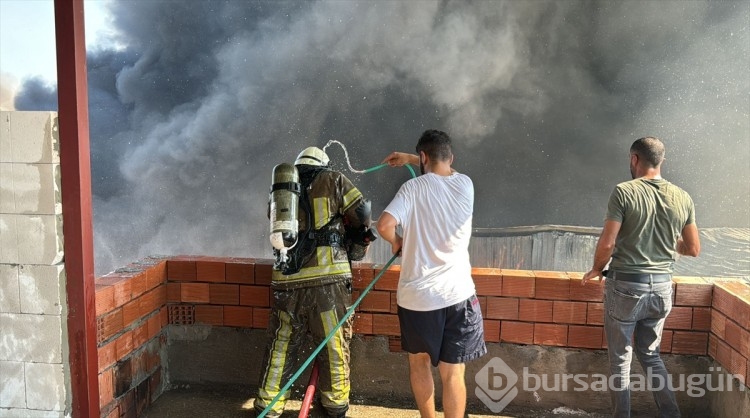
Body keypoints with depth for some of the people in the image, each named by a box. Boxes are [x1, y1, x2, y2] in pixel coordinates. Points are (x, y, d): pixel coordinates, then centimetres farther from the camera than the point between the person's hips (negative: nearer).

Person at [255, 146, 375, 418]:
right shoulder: (332, 180, 6)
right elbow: (363, 214, -1)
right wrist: (356, 243, 17)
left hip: (287, 279, 3)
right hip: (328, 278, -3)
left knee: (281, 345, 14)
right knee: (334, 345, 11)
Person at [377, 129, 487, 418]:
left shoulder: (413, 188, -8)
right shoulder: (465, 184, 4)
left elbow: (384, 224, -20)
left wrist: (396, 242, 1)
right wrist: (410, 159, 33)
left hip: (416, 296, -1)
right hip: (457, 295, 1)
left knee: (419, 362, 21)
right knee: (453, 373, 4)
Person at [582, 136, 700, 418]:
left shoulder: (624, 192, -13)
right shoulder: (683, 198, 1)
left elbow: (607, 243, -16)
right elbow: (693, 250, 7)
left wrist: (597, 269, 2)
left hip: (626, 285, -5)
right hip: (662, 287, 5)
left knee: (620, 357, 10)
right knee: (650, 353, 22)